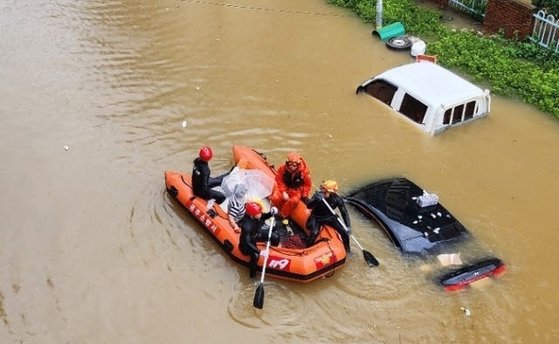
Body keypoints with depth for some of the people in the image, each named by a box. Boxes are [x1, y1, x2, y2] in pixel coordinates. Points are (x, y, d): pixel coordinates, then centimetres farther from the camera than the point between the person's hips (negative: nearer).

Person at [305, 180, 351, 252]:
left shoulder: (337, 199, -19)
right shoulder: (318, 195, -23)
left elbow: (344, 213, -14)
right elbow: (308, 206, -34)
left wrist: (348, 226, -24)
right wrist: (316, 200, -53)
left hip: (329, 217, 2)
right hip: (316, 218, -2)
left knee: (344, 231, -9)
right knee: (314, 232, -29)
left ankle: (347, 250, 15)